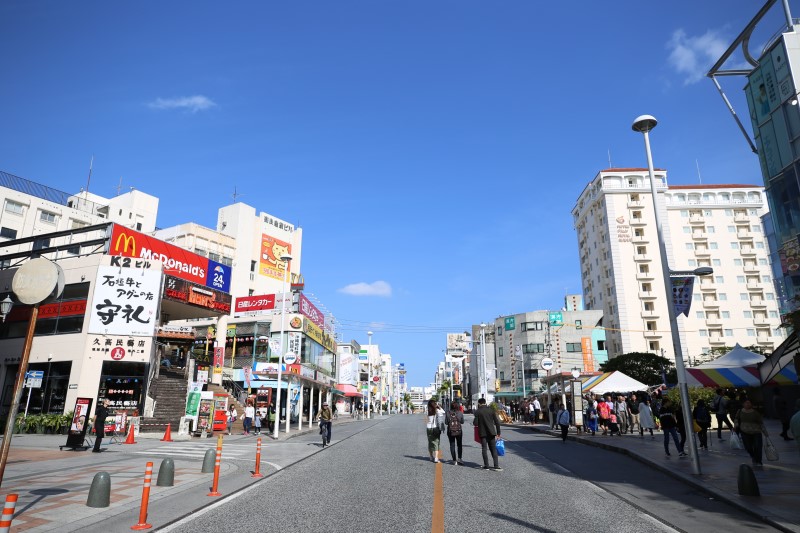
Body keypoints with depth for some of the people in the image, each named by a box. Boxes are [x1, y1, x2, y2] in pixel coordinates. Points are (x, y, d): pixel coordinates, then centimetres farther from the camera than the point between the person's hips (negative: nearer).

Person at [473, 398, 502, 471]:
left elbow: (475, 423, -11)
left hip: (483, 433, -2)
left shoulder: (478, 412, -8)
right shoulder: (491, 410, 0)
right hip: (491, 432, 2)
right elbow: (497, 422, 0)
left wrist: (473, 422, 12)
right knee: (493, 449, 8)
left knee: (484, 449, 6)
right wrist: (498, 432, 6)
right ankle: (496, 466, 1)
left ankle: (486, 466, 8)